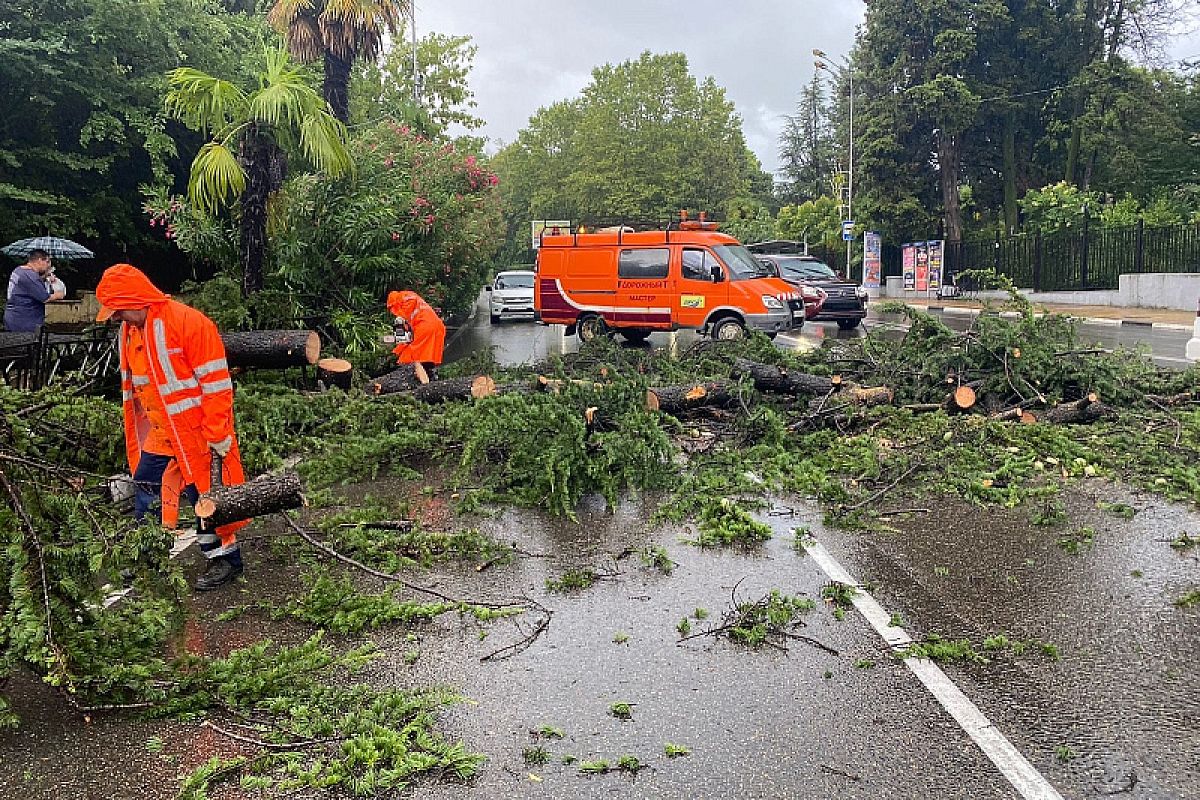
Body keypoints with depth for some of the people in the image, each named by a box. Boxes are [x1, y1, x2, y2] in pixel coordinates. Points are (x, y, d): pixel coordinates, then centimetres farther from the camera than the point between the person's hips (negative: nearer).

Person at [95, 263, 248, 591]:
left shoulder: (188, 322, -19)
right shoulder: (129, 332, 7)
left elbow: (216, 383, -20)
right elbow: (131, 388, 18)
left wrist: (217, 436, -20)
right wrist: (135, 434, 18)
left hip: (196, 436, -8)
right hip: (157, 437, 8)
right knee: (145, 498, 14)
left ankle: (226, 559, 17)